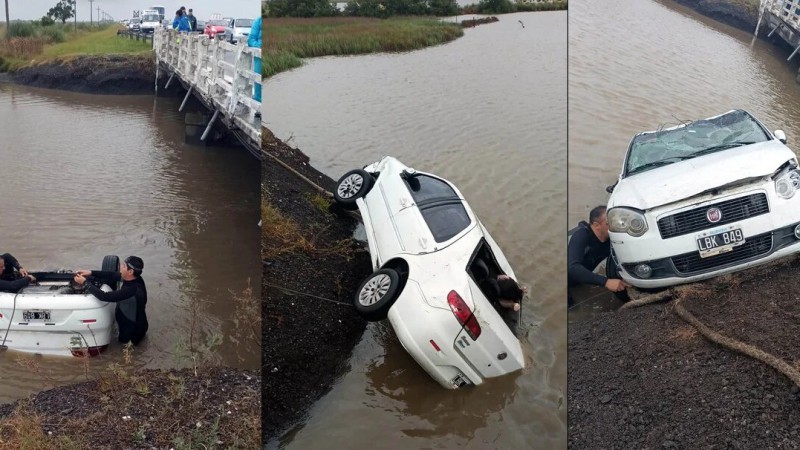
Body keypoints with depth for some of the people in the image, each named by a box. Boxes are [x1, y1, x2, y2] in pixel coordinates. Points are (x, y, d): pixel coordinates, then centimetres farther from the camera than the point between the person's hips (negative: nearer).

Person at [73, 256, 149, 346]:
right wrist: (91, 273, -10)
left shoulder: (132, 290, -41)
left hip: (134, 328, -7)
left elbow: (104, 296, -38)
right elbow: (112, 275, -1)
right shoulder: (132, 278, -15)